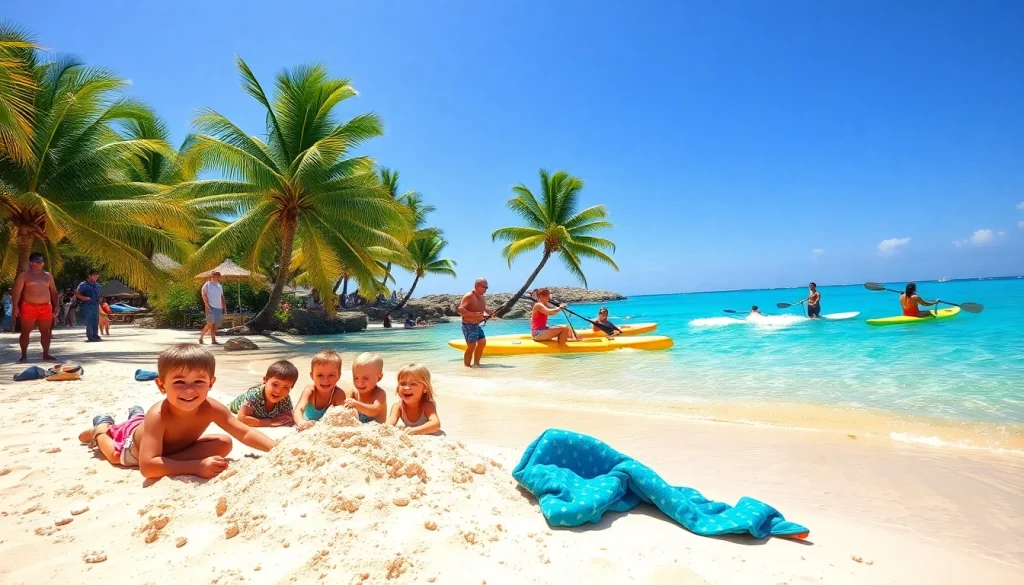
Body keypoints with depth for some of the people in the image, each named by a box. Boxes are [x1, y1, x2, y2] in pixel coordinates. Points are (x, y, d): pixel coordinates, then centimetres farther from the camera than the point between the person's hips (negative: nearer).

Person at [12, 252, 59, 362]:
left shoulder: (48, 275, 13)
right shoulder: (24, 275, 1)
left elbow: (53, 291, 15)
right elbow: (17, 292, -5)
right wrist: (15, 306, -15)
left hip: (46, 307, 3)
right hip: (28, 307, -3)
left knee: (46, 331, 4)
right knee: (26, 331, 0)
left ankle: (46, 354, 11)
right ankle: (24, 355, 8)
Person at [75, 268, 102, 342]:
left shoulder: (97, 285, 14)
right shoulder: (83, 285, -5)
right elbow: (77, 294, -9)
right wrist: (84, 298, -22)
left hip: (96, 305, 6)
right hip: (88, 305, -6)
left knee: (96, 321, 8)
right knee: (89, 321, -5)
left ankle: (95, 335, 15)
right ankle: (90, 336, -2)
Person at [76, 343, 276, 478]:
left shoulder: (210, 409, -39)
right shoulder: (158, 415, -48)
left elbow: (246, 433, -37)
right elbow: (147, 467, -53)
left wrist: (277, 449, -54)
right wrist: (197, 466, -64)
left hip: (176, 445, 2)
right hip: (134, 442, -2)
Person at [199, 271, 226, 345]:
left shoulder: (220, 286, 16)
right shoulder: (207, 285, -1)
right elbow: (204, 295, -8)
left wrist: (223, 307, 13)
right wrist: (207, 306, -17)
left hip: (218, 308, 6)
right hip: (211, 307, -5)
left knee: (216, 325, 3)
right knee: (210, 323, -13)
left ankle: (213, 340, 6)